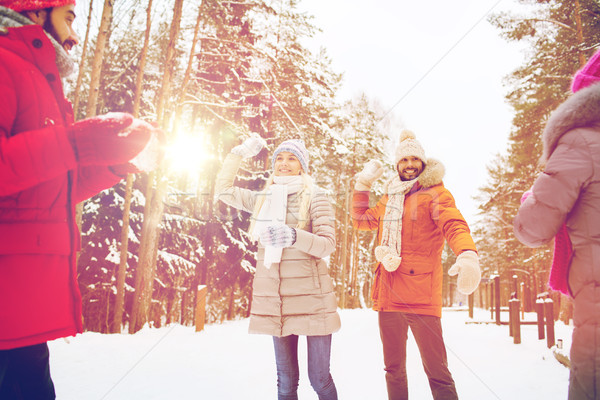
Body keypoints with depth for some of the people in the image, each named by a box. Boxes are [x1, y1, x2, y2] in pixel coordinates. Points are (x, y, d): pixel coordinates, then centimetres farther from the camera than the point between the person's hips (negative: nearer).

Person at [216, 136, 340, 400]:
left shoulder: (314, 197, 0)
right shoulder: (264, 199, 14)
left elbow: (327, 244, -9)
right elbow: (223, 190, 22)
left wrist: (293, 236, -28)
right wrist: (240, 152, 16)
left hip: (311, 299, -4)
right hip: (275, 300, 4)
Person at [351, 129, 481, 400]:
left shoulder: (435, 192, 1)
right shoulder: (389, 199, 20)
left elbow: (454, 225, -15)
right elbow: (361, 220, 30)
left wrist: (467, 256, -36)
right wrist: (363, 183, 22)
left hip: (421, 295, -6)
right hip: (388, 295, 6)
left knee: (436, 371, -5)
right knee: (394, 369, 14)